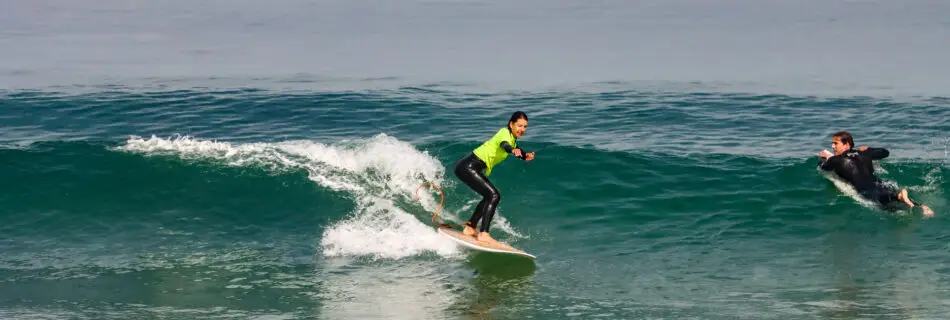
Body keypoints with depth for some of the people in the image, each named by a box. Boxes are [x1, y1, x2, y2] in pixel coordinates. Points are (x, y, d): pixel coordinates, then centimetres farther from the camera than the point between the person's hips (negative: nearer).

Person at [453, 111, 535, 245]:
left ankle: (469, 228, 24)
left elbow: (517, 149, 29)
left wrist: (526, 155, 6)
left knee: (490, 197, 19)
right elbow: (504, 145, -39)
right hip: (468, 167, -10)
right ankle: (483, 234, -22)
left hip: (470, 167, 10)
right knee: (493, 196, -16)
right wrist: (513, 150, -62)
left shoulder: (512, 137, 12)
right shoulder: (505, 134, -17)